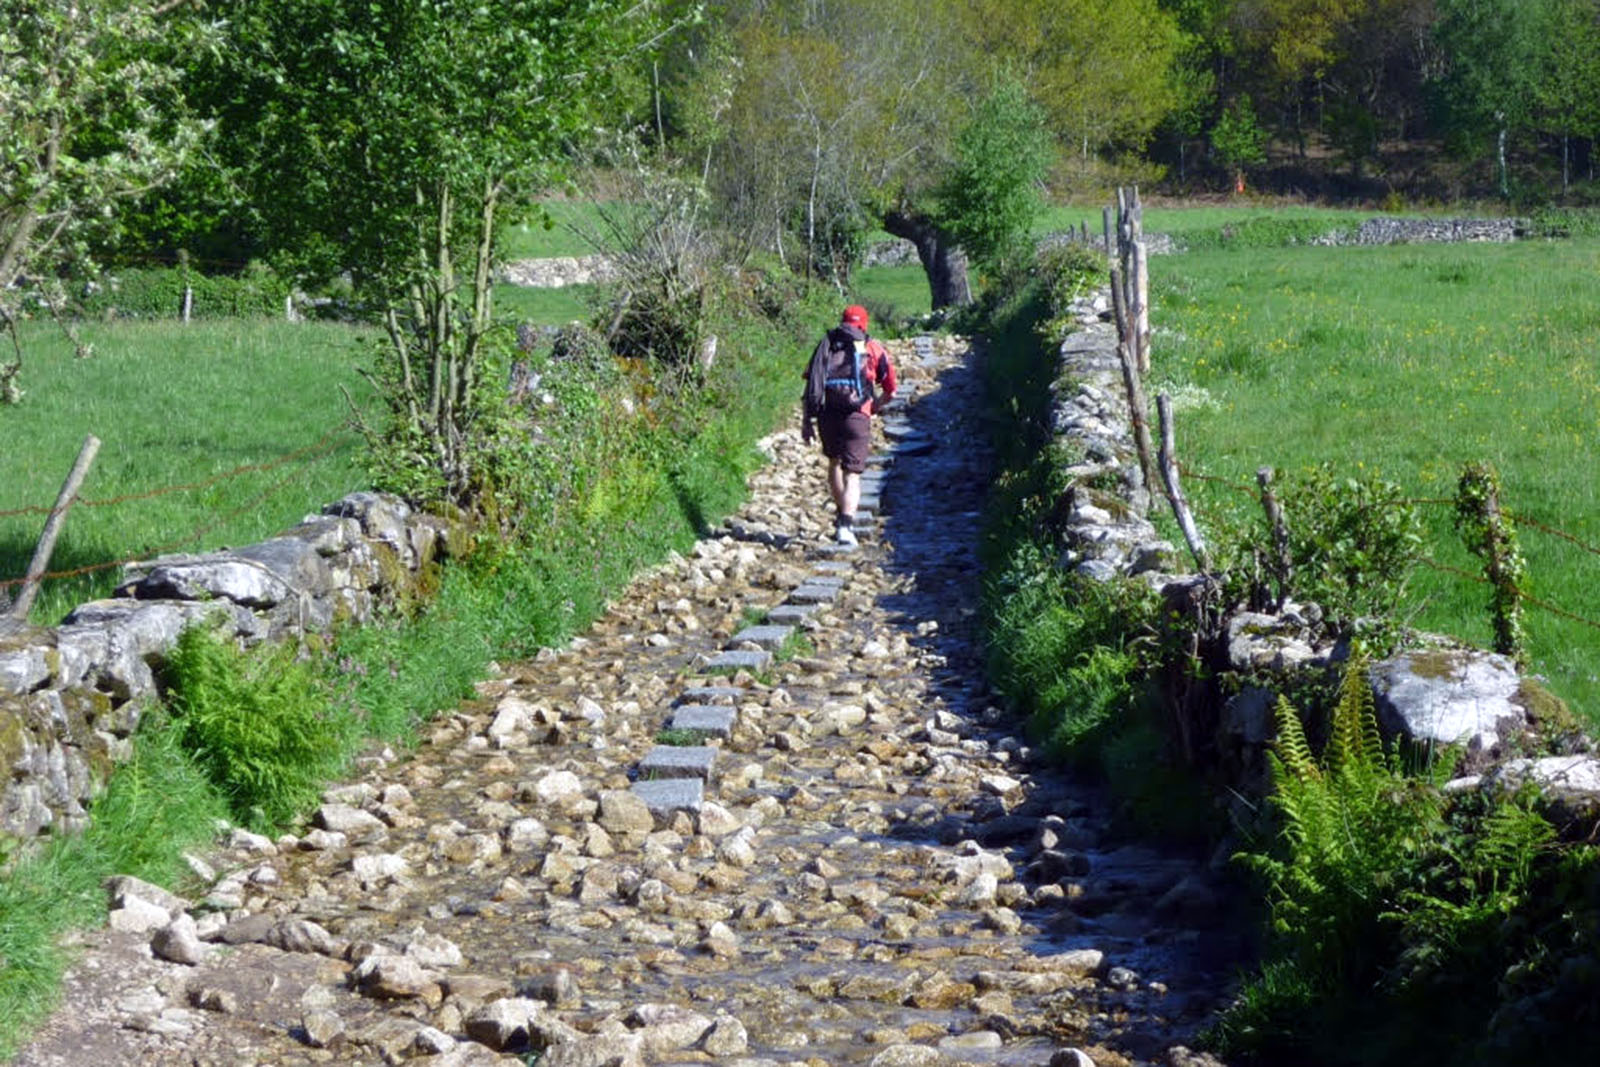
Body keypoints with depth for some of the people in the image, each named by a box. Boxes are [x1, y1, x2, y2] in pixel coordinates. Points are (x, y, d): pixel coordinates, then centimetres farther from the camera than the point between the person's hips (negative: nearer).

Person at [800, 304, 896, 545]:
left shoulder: (825, 345, 15)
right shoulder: (873, 349, 10)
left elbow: (810, 385, 8)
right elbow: (890, 390, 11)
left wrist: (806, 421, 9)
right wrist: (875, 405, 30)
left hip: (827, 414, 2)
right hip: (856, 415, -2)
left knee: (834, 462, 26)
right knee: (852, 474, -2)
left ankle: (841, 514, 33)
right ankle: (846, 523, -20)